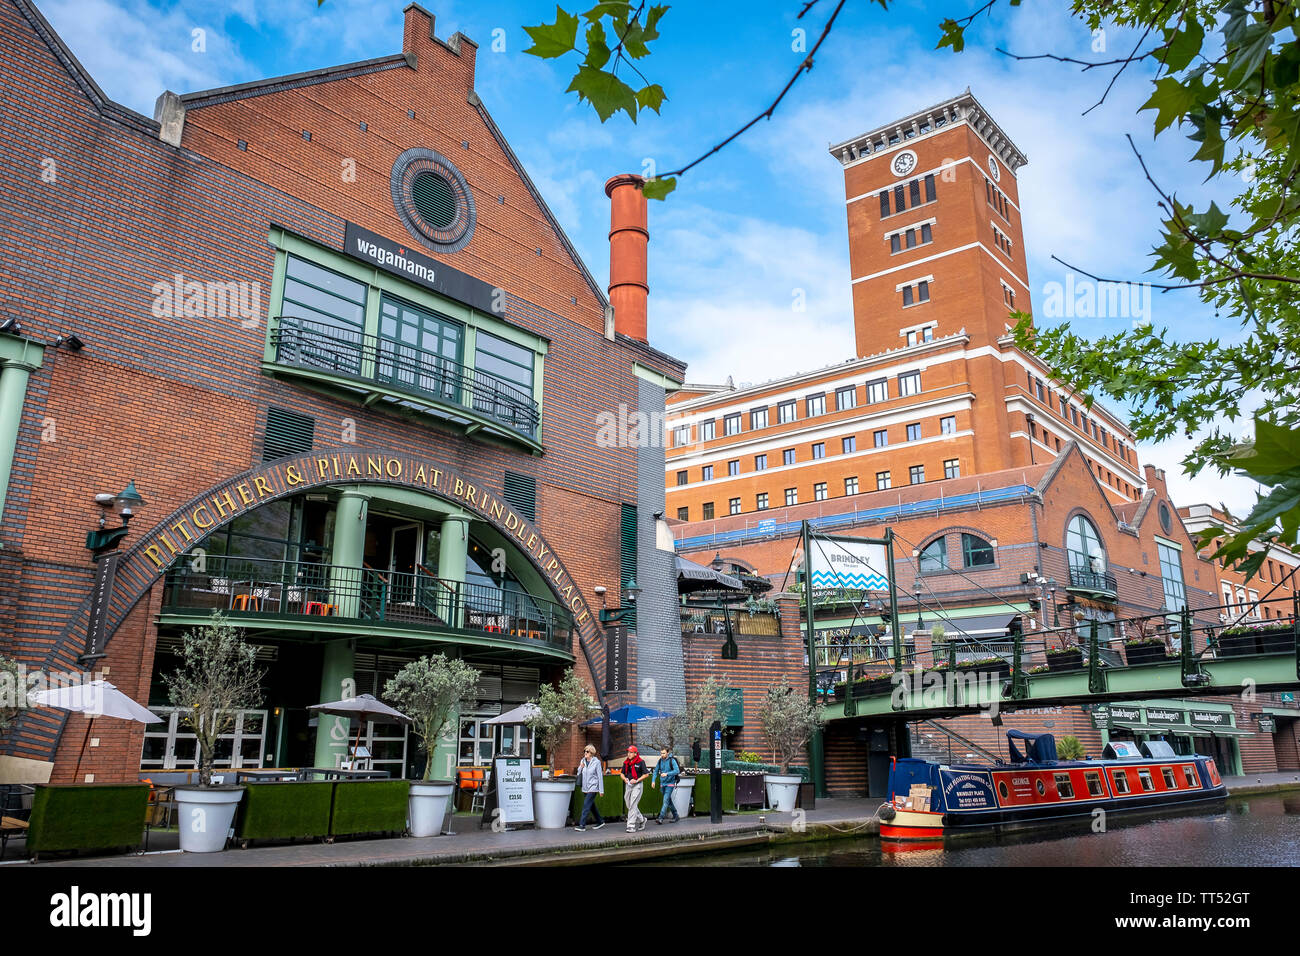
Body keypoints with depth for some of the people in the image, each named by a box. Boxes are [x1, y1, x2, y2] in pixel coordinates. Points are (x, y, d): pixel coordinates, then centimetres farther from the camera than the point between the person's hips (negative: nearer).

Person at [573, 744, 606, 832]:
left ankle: (582, 825, -14)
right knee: (591, 806, 15)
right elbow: (579, 774, 11)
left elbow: (600, 776, -10)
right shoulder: (582, 761, 6)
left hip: (593, 787, -7)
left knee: (586, 805, -13)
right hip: (585, 788, 7)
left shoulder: (596, 762, -11)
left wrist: (601, 790, -11)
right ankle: (600, 821, 30)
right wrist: (581, 767, -10)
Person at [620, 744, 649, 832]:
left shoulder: (640, 762, -8)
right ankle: (641, 820, 31)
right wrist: (625, 779, -5)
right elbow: (622, 774, 17)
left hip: (637, 785, -7)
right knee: (628, 805, 11)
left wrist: (637, 780, -15)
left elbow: (646, 774, -7)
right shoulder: (626, 763, 9)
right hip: (628, 785, 7)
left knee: (633, 805, -12)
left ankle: (631, 826, -10)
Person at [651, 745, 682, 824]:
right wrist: (653, 780, 1)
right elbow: (656, 771, 13)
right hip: (663, 783, 7)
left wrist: (667, 774, -29)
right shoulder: (660, 761, 5)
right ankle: (676, 817, 25)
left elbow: (677, 771, -21)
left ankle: (661, 818, -20)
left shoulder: (672, 760, -12)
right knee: (669, 801, 13)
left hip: (670, 783, -7)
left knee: (666, 800, -15)